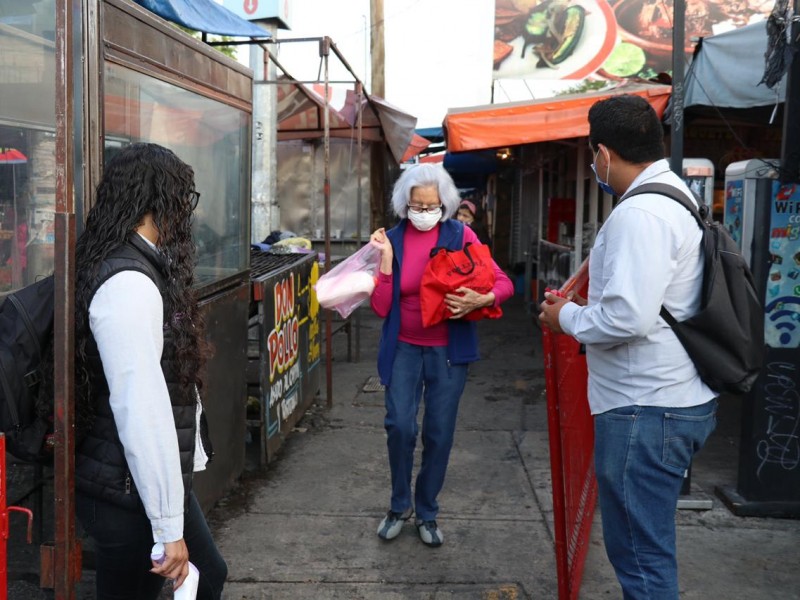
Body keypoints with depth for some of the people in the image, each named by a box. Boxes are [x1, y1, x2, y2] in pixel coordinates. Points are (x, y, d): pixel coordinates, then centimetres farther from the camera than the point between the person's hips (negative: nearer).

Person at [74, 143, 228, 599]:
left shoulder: (139, 270, 7)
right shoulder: (128, 284, -24)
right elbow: (140, 411, -28)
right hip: (131, 493, -10)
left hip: (159, 482, 10)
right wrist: (168, 525, -24)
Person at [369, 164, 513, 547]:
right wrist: (386, 258, -14)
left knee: (439, 433, 5)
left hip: (448, 350, 0)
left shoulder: (460, 235, -4)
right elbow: (380, 307, -5)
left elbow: (504, 283, -5)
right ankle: (399, 504, 12)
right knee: (399, 425, -14)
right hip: (404, 348, 0)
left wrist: (479, 300, -25)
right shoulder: (392, 239, -2)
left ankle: (427, 513, 26)